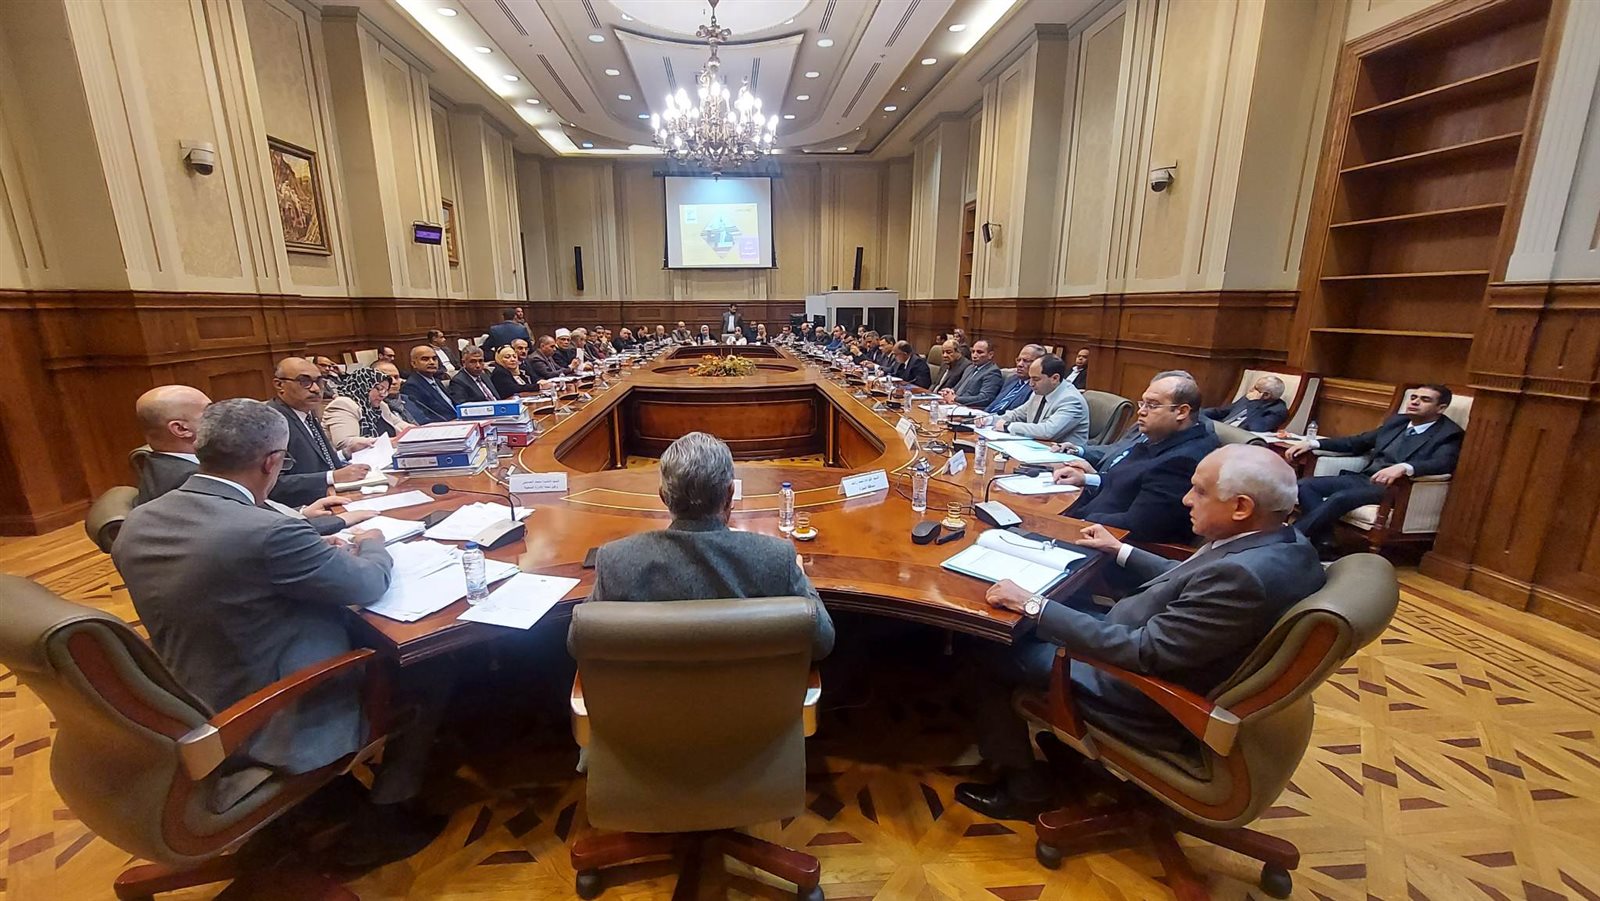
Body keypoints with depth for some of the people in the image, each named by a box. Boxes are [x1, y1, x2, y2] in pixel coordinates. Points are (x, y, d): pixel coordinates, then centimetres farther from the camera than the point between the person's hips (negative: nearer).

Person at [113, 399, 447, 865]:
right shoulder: (269, 533, -32)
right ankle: (381, 821, 18)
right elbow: (368, 585, -17)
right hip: (276, 730, -8)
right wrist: (372, 544, 4)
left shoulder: (137, 523, -7)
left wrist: (300, 526, 10)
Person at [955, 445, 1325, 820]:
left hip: (1154, 706, -9)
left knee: (993, 653, -2)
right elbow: (1189, 584, 11)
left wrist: (1033, 605, -26)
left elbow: (1142, 652, -30)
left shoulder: (1241, 576, -34)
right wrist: (1120, 550, 17)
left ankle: (1023, 787, 19)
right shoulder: (1282, 541, -5)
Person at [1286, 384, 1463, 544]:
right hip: (1364, 478, 7)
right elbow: (1358, 442, 23)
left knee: (1341, 497, -35)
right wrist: (1313, 443, 9)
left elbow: (1444, 463, -20)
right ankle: (1324, 543, -21)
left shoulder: (1449, 434, -1)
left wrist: (1403, 467, -42)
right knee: (1306, 484, -15)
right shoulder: (1397, 421, 19)